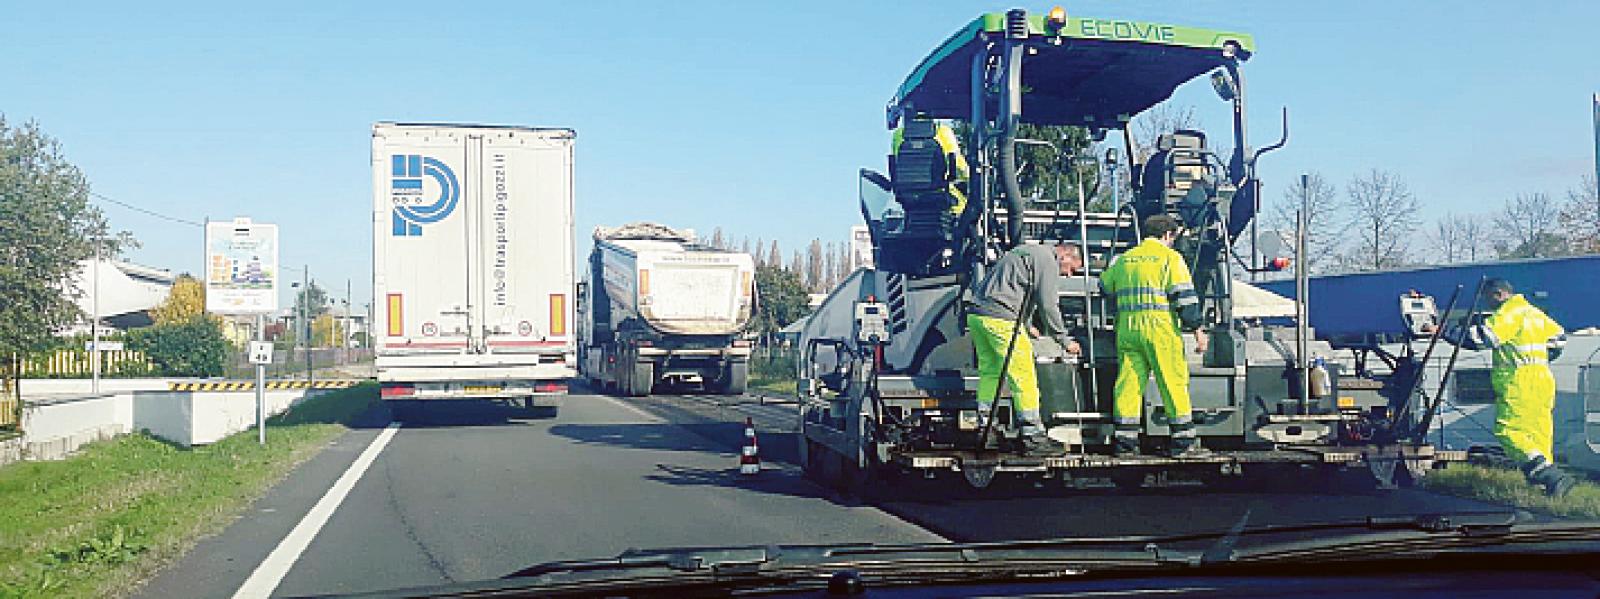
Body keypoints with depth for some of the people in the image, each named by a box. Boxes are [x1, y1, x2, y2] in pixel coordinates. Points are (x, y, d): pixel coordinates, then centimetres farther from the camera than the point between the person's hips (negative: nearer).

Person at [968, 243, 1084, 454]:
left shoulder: (1025, 251, 27)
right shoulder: (1047, 261, -3)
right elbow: (1047, 305, -9)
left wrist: (1025, 325, 28)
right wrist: (1065, 341, -1)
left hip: (976, 314, 10)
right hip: (1000, 318, -10)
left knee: (990, 372, 15)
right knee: (1023, 375, -6)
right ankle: (1033, 434, -6)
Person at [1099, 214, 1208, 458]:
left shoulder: (1124, 258, 17)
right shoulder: (1170, 257, 1)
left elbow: (1105, 287, 28)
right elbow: (1184, 296, -6)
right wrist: (1197, 329, -5)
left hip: (1127, 327, 5)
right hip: (1159, 327, -5)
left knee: (1128, 382, 5)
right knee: (1174, 383, 1)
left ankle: (1124, 442, 5)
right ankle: (1184, 442, 2)